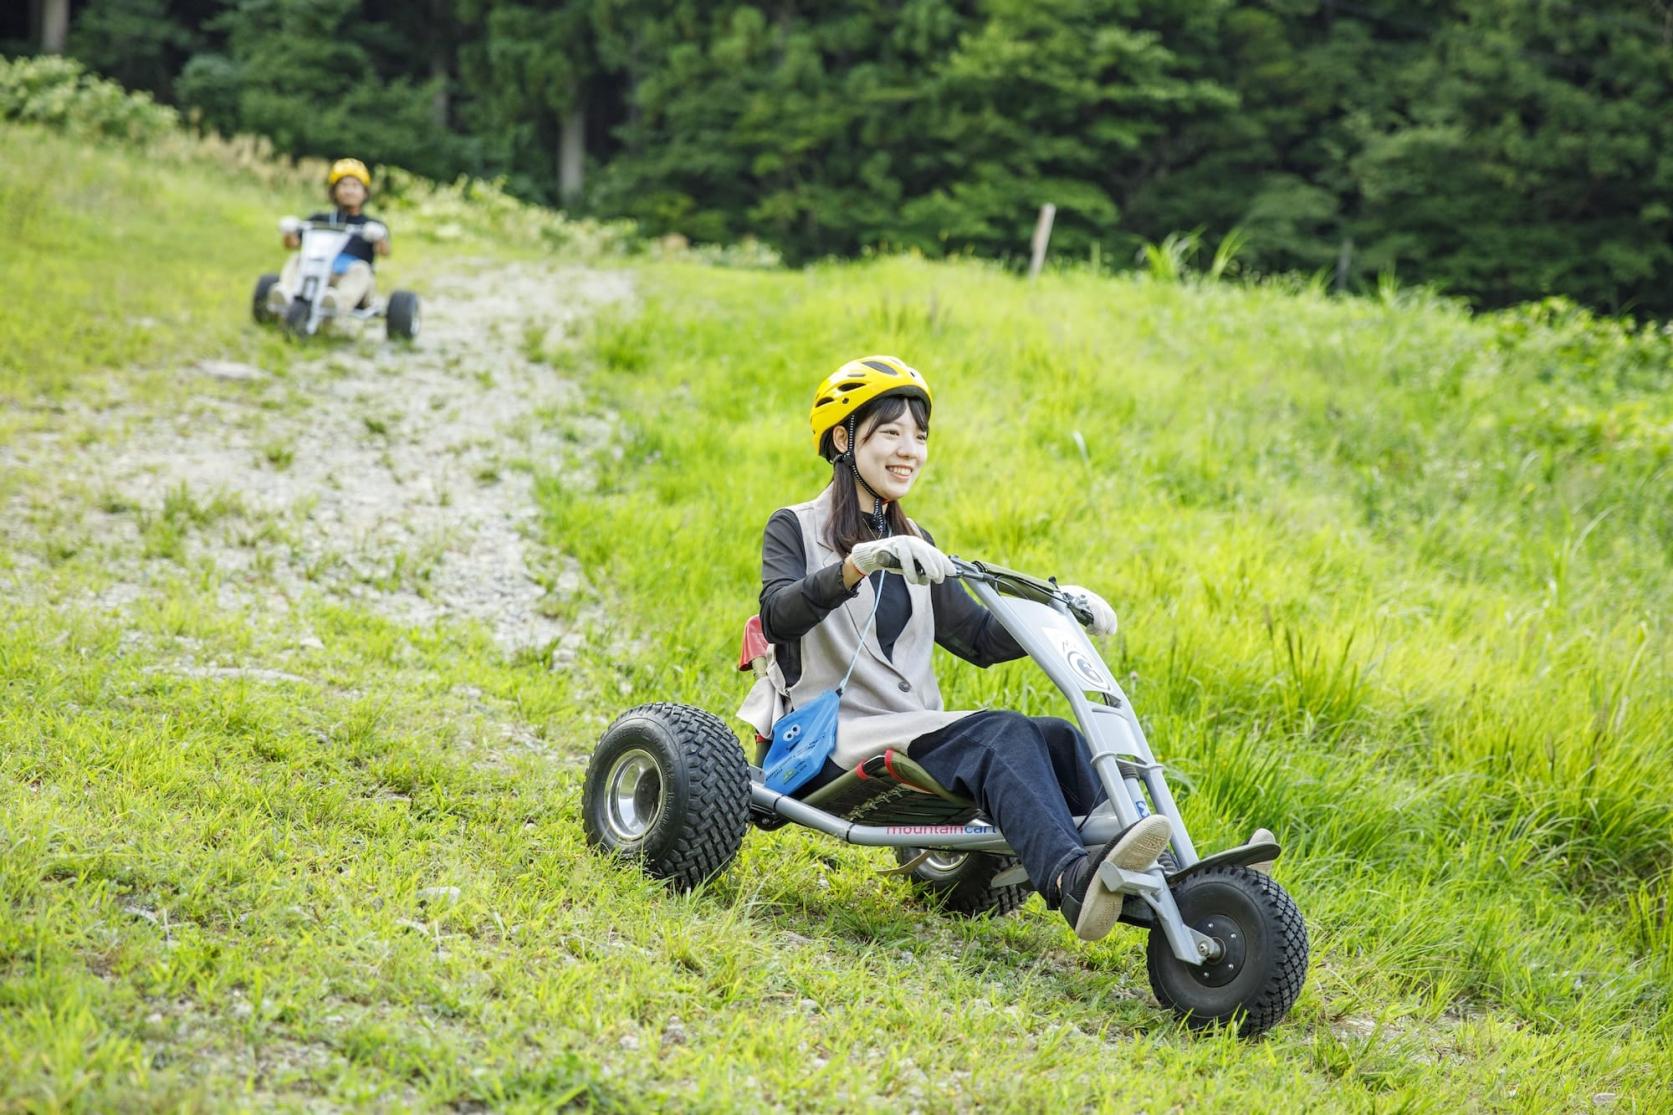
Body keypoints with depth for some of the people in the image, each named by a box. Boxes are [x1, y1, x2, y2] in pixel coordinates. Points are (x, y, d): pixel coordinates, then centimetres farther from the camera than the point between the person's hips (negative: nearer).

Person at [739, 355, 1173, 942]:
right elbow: (777, 617, -19)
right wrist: (861, 564, -35)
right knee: (999, 733, -32)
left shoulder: (913, 544, 23)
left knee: (1053, 736, -24)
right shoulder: (796, 529, 3)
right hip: (832, 740, -6)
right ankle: (1073, 881, -55)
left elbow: (979, 638, 22)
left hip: (915, 735, 6)